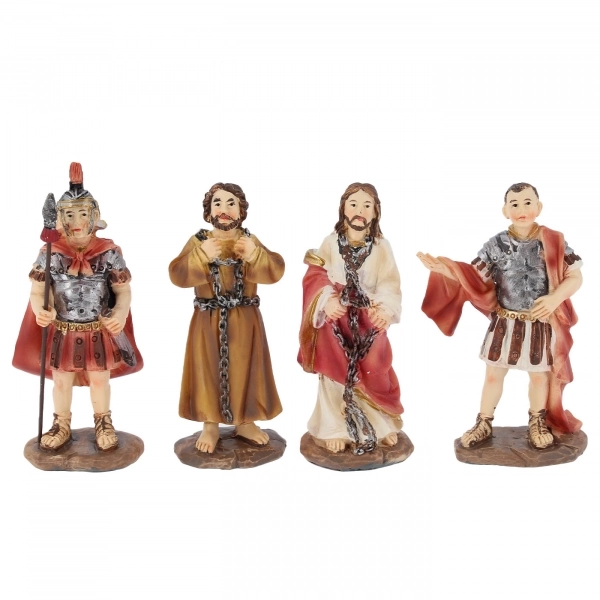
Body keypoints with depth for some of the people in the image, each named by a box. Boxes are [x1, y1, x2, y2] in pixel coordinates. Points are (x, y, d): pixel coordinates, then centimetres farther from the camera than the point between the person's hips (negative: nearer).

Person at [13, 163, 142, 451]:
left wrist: (120, 313, -27)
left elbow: (123, 290, -7)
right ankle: (61, 424, 41)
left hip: (100, 332, 0)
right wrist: (40, 310, -29)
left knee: (100, 380, 16)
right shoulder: (50, 254, -10)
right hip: (62, 333, 1)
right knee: (61, 382, 16)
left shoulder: (109, 252, -12)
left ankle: (103, 423, 40)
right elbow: (37, 291, -7)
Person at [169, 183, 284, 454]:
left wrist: (255, 255, -27)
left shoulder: (250, 240, 3)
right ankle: (210, 425, 20)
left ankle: (244, 422, 25)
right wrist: (201, 255, -27)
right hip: (208, 320, -1)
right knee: (208, 370, 4)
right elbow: (177, 275, -13)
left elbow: (275, 271, -9)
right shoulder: (198, 241, -1)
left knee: (244, 369, 8)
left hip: (244, 320, 2)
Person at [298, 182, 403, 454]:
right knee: (336, 374, 7)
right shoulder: (330, 242, -2)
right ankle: (335, 429, 21)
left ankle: (382, 425, 29)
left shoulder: (382, 246, -2)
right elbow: (315, 277, -9)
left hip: (370, 321, 1)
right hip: (336, 321, 0)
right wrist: (327, 300, -28)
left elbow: (390, 285, -10)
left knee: (374, 374, 9)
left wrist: (386, 308, -30)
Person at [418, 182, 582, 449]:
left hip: (541, 324, 0)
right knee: (493, 375, 11)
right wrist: (440, 267, -14)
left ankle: (538, 423, 37)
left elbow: (575, 277, -3)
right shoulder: (497, 245, -6)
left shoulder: (554, 242, -8)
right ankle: (484, 423, 27)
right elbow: (474, 277, -3)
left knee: (540, 376, 15)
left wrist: (555, 298, -20)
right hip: (504, 324, 1)